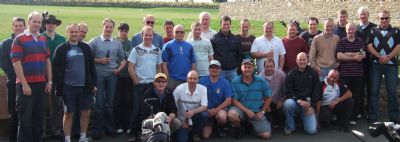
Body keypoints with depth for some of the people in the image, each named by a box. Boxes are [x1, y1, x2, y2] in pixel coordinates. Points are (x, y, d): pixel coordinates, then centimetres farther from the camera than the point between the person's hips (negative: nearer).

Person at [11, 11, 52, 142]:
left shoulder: (43, 39, 11)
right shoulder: (19, 39, -7)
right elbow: (16, 62, -12)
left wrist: (49, 81, 8)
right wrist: (24, 84, -16)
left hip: (41, 83, 6)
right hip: (26, 84, -6)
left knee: (39, 116, 13)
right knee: (25, 118, 2)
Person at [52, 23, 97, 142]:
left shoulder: (86, 48, 6)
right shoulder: (61, 49, -3)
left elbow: (91, 67, 9)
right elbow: (56, 69, -4)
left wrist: (93, 83, 6)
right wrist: (59, 86, -9)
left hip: (84, 86, 3)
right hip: (68, 87, -3)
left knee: (86, 113, 8)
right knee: (68, 114, 5)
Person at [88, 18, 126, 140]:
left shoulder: (117, 43, 10)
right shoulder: (94, 41, 1)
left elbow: (123, 59, 15)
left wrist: (119, 69, -1)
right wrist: (99, 61, -12)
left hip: (112, 75, 3)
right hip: (98, 75, -2)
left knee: (109, 103, 10)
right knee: (99, 103, -1)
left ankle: (109, 127, 20)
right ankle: (97, 129, 9)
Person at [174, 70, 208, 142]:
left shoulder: (203, 89, -12)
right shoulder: (179, 89, -14)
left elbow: (204, 107, -19)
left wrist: (193, 111, -38)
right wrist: (180, 122, -10)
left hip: (195, 118, 2)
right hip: (182, 120, -1)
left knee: (204, 114, -30)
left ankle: (195, 133, 0)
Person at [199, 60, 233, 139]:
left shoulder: (225, 83, -5)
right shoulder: (202, 81, -4)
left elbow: (228, 101, -9)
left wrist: (216, 110, -19)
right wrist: (207, 110, -12)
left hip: (220, 109, -1)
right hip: (206, 111, 1)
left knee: (222, 116, -37)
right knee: (205, 136, -15)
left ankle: (221, 128, 0)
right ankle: (211, 125, 22)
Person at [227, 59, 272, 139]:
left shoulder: (261, 81, 0)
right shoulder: (235, 82, -6)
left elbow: (268, 97, 7)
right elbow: (234, 100, -8)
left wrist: (262, 111, -1)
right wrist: (247, 111, -16)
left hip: (257, 112, 1)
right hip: (241, 109, -1)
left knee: (266, 135, -13)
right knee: (231, 114, -36)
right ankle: (239, 128, 0)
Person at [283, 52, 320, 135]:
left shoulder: (313, 73, 5)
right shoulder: (291, 74, 0)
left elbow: (316, 91, 3)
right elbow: (288, 91, -7)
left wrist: (312, 106, -6)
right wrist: (299, 101, -22)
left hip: (309, 104, 0)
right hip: (295, 101, 0)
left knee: (312, 131, -14)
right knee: (287, 104, -37)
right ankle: (290, 127, -12)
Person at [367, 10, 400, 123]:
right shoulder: (373, 31, 10)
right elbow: (369, 46, 0)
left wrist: (388, 57, -13)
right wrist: (379, 56, -13)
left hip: (391, 64, 0)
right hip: (376, 64, 0)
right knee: (374, 91, 1)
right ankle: (373, 117, 7)